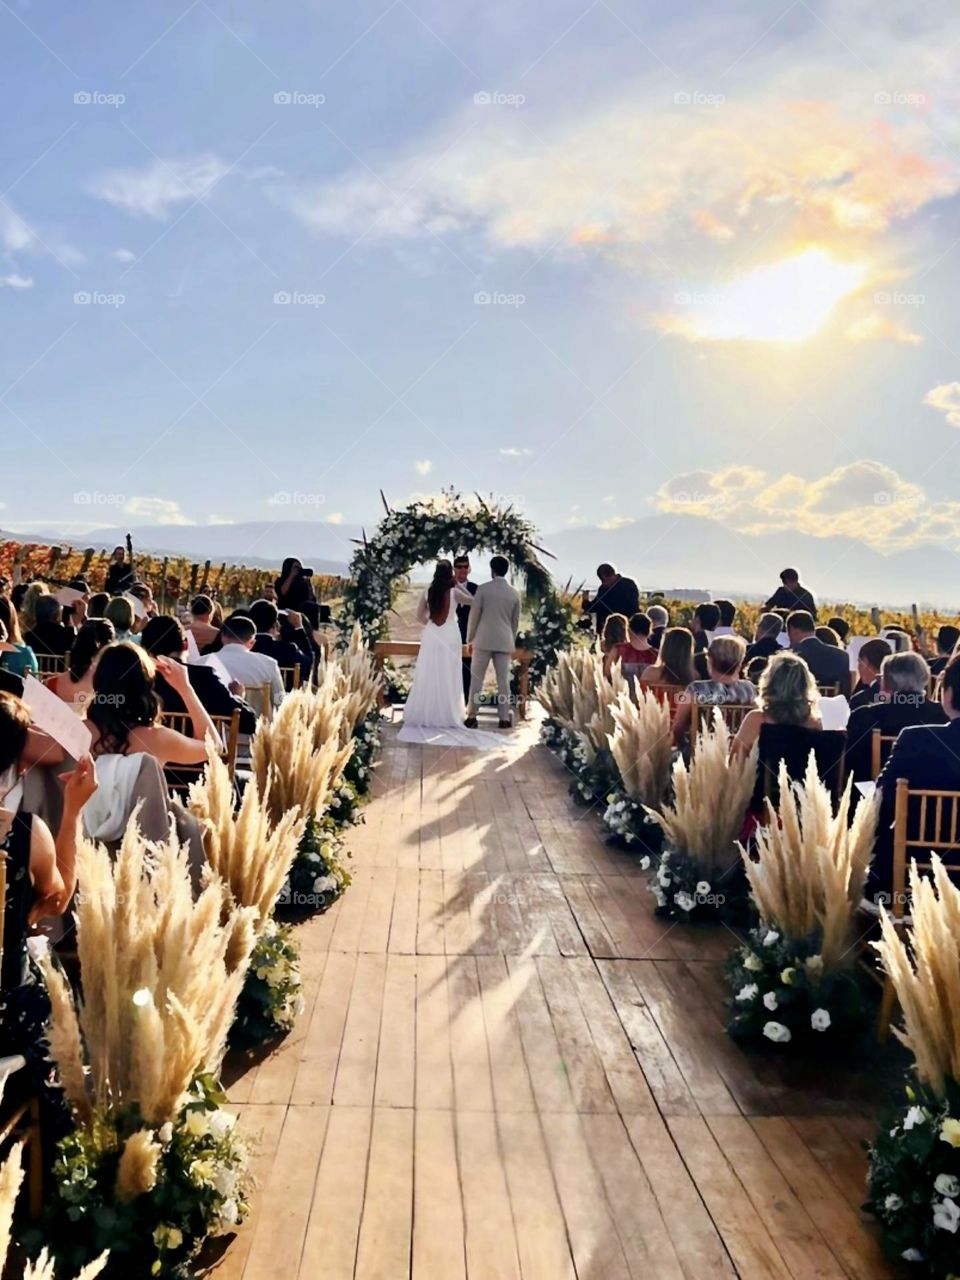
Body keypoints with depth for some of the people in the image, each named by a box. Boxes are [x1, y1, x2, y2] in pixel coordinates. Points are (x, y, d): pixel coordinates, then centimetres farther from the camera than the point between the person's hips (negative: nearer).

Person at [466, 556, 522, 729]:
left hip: (484, 640, -2)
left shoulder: (483, 589, -5)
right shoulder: (514, 593, 4)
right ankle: (505, 718, 6)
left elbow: (474, 615, -3)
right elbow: (515, 621, 10)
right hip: (504, 642, 2)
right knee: (503, 680, 5)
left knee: (477, 679, 4)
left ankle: (472, 716, 4)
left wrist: (470, 638, 8)